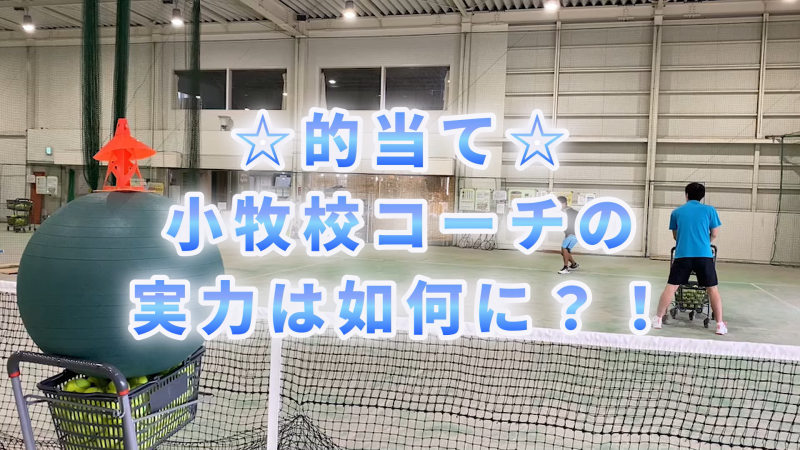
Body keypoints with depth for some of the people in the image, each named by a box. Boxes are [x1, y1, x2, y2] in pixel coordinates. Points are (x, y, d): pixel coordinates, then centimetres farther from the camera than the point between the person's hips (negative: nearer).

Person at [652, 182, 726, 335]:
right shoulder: (709, 210, 7)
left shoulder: (676, 212, 11)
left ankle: (658, 319, 7)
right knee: (712, 289, 9)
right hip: (704, 255, 0)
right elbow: (714, 234, 10)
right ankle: (720, 324, 10)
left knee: (671, 287, 6)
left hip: (682, 255, 1)